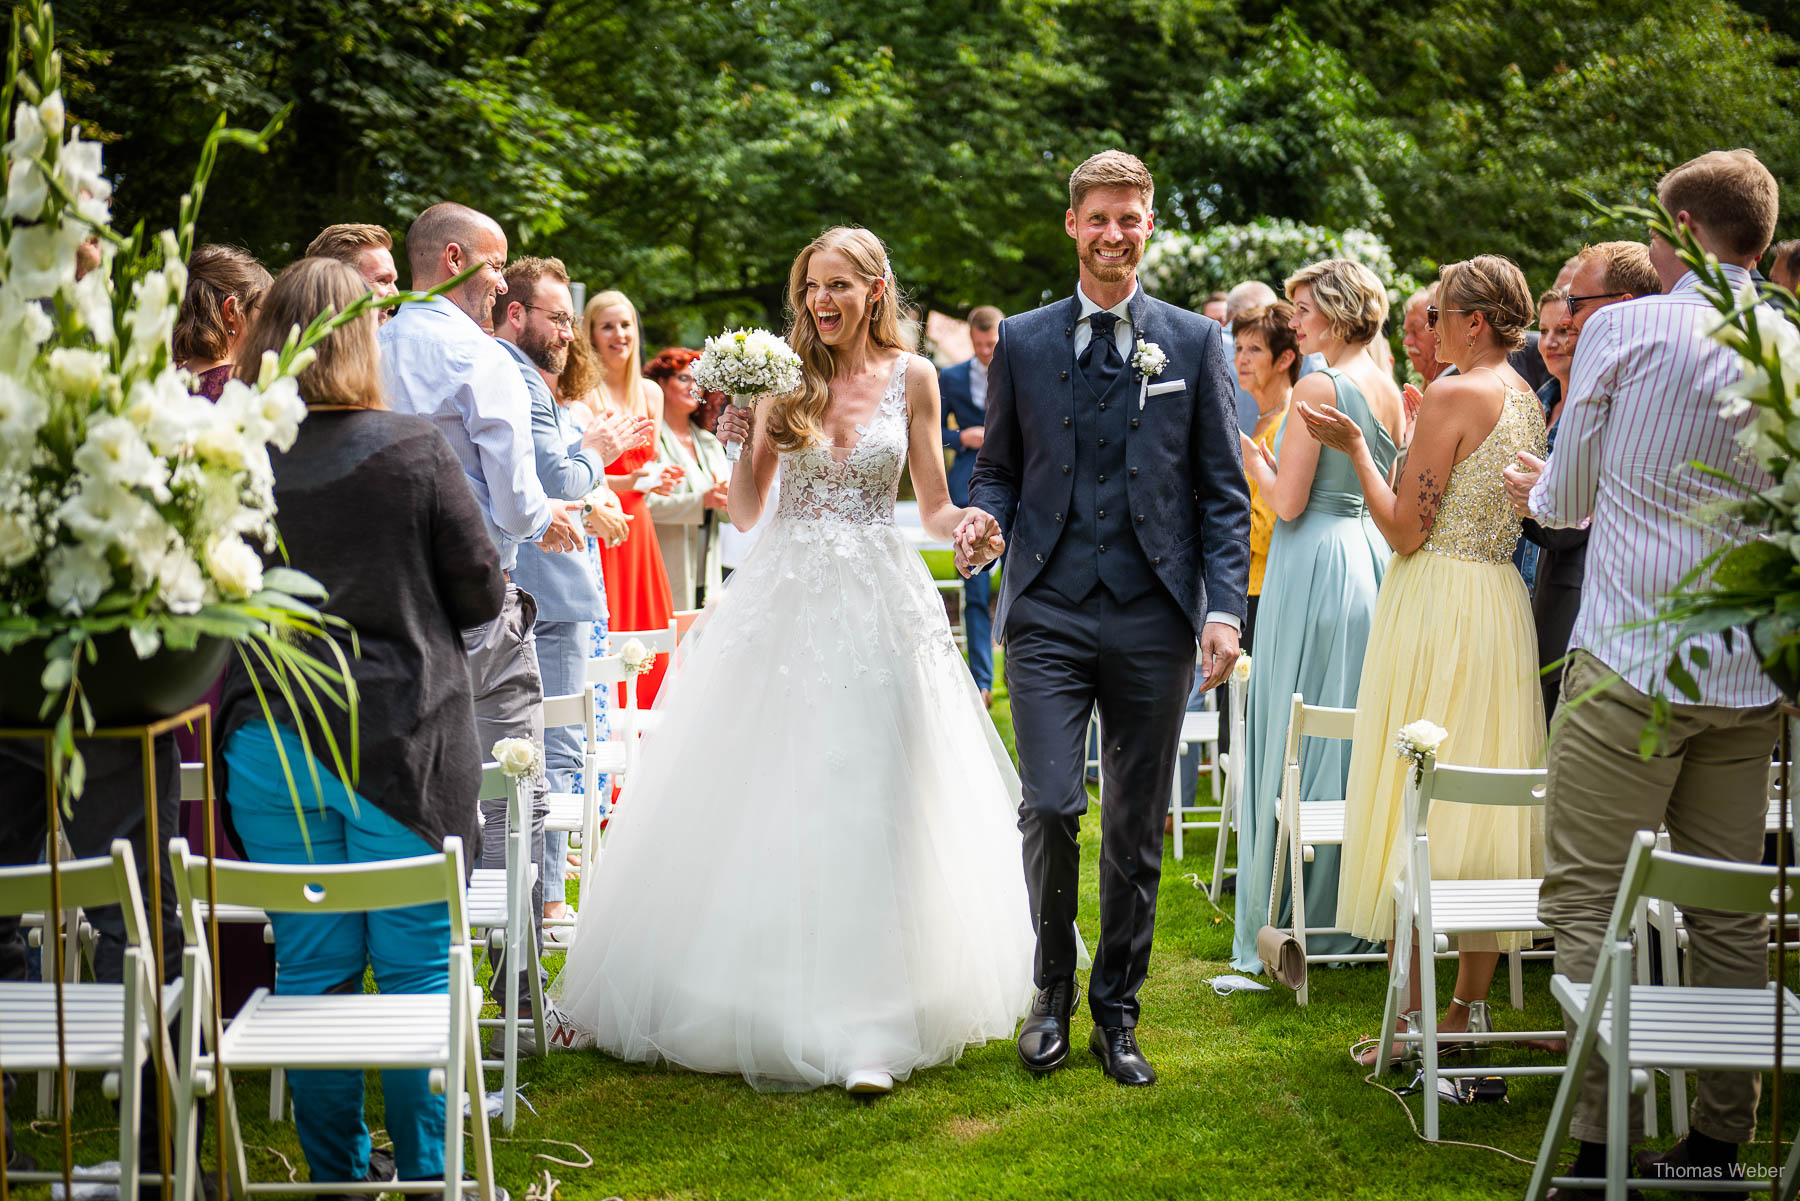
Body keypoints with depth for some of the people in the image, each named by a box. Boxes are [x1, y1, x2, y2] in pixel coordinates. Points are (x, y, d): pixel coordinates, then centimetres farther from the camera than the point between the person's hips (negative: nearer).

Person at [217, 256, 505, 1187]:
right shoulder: (417, 453, -11)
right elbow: (482, 594, -5)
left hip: (269, 743, 2)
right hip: (403, 741, -2)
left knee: (310, 969, 11)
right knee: (417, 966, 9)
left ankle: (336, 1171, 20)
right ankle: (425, 1172, 15)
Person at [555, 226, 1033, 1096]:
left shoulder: (911, 377, 4)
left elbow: (935, 507, 6)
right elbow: (745, 511, 6)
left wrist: (970, 525, -15)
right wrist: (740, 441, -12)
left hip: (882, 604, -1)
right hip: (787, 602, 1)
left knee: (872, 810, -3)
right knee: (773, 805, 3)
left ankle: (869, 1028, 1)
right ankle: (774, 1003, 18)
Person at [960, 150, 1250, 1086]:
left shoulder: (1194, 343, 6)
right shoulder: (1022, 342, 8)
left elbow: (1223, 492, 5)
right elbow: (998, 469, 14)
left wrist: (1224, 609, -5)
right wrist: (985, 520, -9)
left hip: (1153, 618, 0)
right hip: (1049, 613, 0)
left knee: (1137, 830, 6)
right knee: (1051, 807, -9)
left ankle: (1117, 1012, 20)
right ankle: (1053, 990, 13)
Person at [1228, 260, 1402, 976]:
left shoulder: (1319, 386, -14)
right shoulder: (1388, 389, 11)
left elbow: (1288, 501, -16)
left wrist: (1242, 446, -1)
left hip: (1316, 567, -8)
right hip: (1373, 560, 9)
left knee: (1295, 745, -2)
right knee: (1357, 739, 13)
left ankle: (1288, 926, 3)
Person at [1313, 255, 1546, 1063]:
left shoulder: (1453, 397, -13)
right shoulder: (1527, 400, 12)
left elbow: (1405, 531, -15)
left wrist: (1355, 447, -5)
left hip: (1435, 603, -8)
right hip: (1505, 603, 8)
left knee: (1412, 808, -3)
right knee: (1485, 811, 10)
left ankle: (1410, 1019, -1)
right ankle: (1470, 1010, 15)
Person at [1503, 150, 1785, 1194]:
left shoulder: (1624, 331, -5)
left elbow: (1571, 499, 5)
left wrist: (1538, 491, 28)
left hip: (1631, 664, -5)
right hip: (1749, 676, 5)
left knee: (1590, 907, 0)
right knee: (1730, 915, 10)